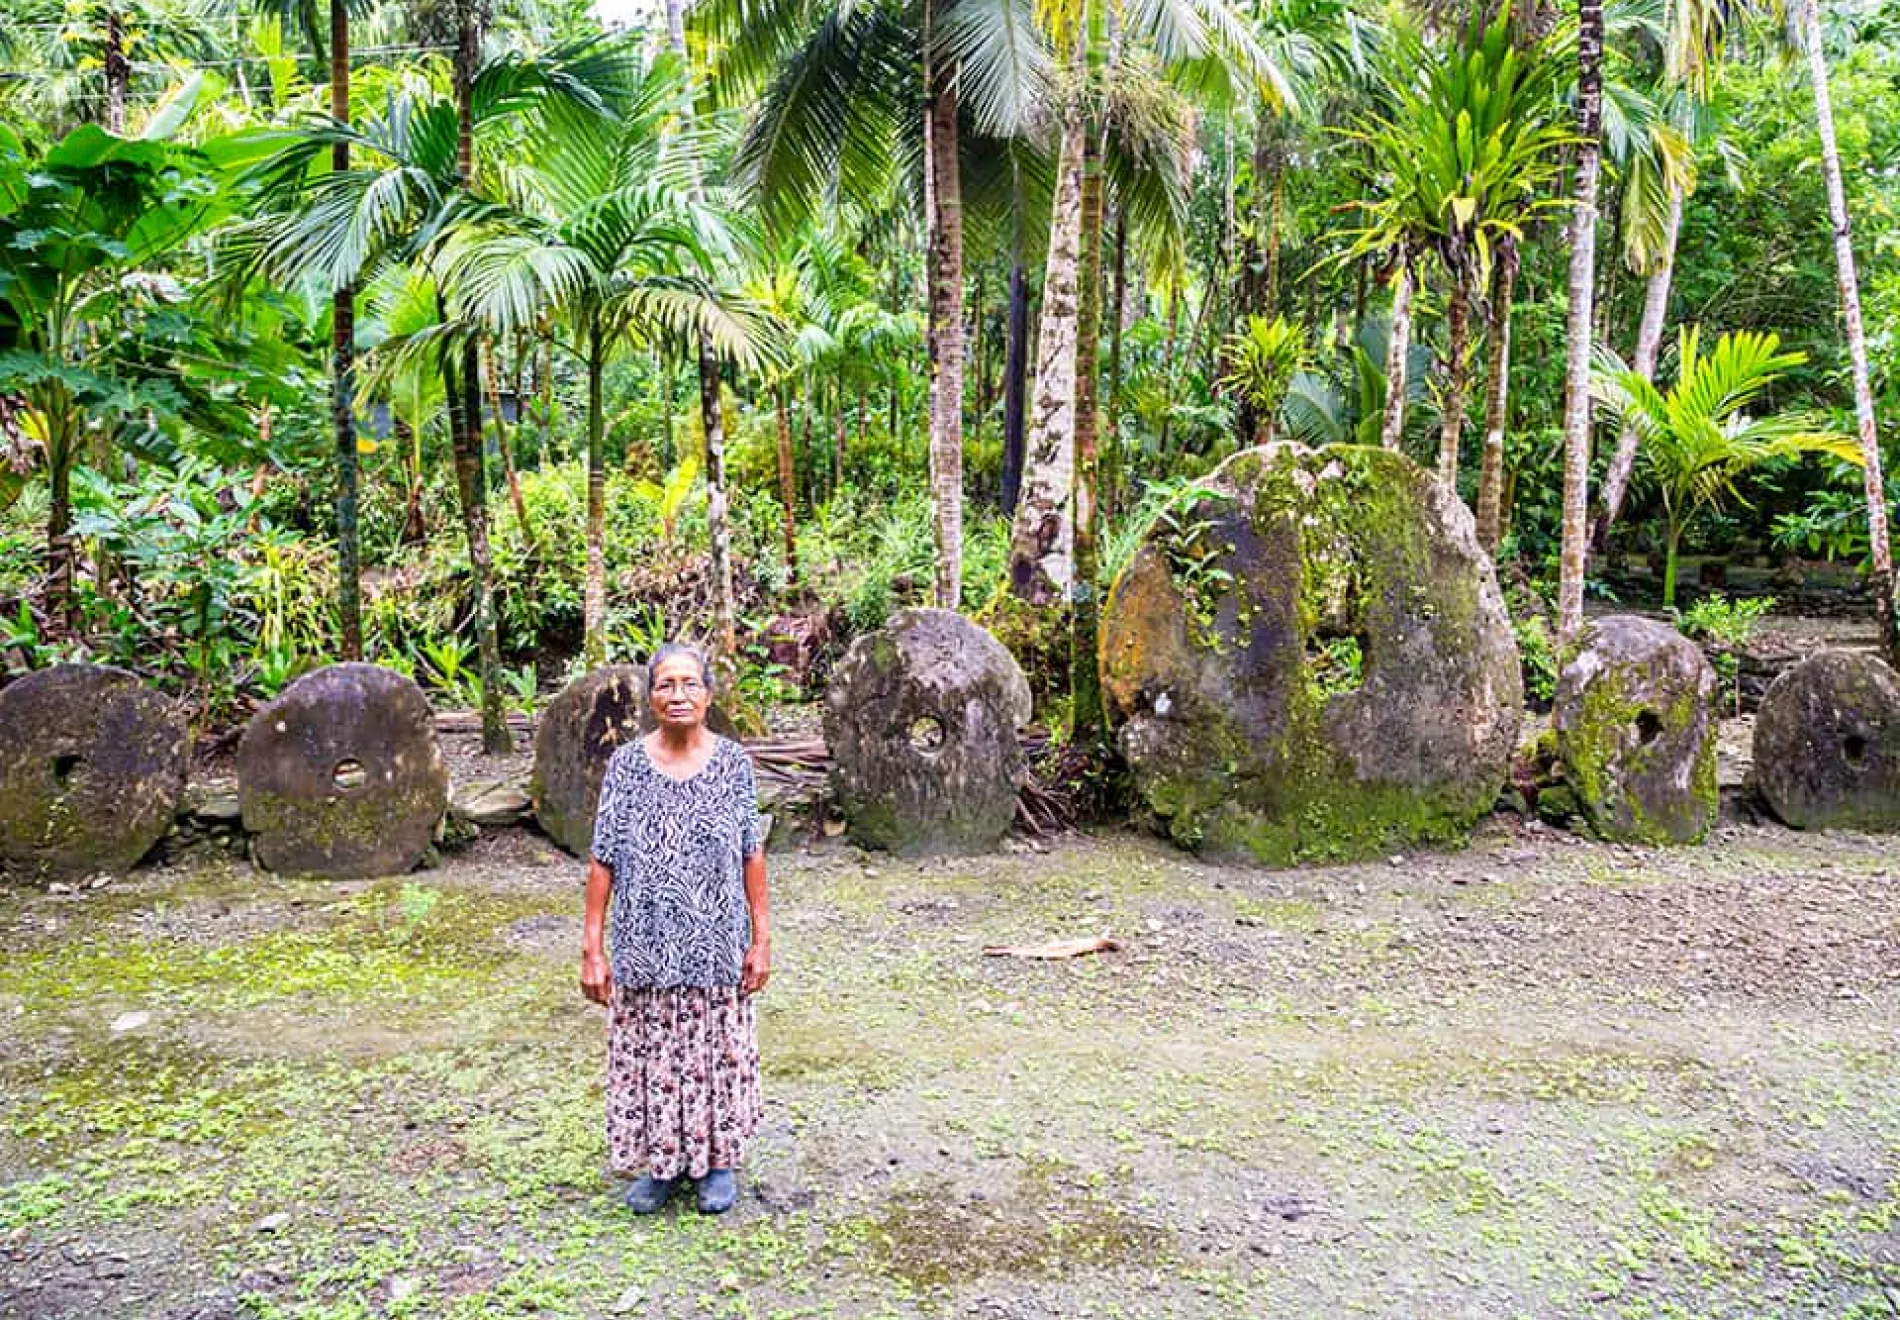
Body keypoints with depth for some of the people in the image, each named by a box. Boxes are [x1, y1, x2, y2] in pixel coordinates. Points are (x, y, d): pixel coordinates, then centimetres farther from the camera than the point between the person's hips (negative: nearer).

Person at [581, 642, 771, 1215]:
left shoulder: (732, 761, -4)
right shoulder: (626, 763, -5)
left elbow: (751, 853, -1)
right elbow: (603, 859, -4)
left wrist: (761, 938, -2)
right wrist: (593, 948, -6)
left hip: (716, 947, 0)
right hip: (645, 948, 0)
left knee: (716, 1051, 11)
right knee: (650, 1053, 11)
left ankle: (717, 1159, 31)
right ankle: (662, 1161, 31)